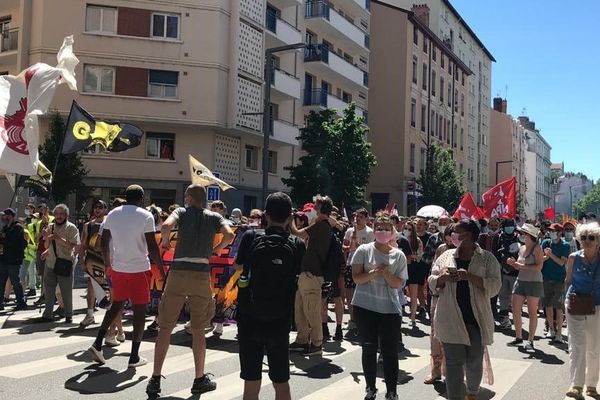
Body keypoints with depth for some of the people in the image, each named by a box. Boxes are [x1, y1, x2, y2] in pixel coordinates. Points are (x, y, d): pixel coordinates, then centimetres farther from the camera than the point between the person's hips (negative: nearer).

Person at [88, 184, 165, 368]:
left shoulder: (112, 214, 6)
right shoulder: (146, 216, -9)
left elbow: (104, 243, 9)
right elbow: (152, 246, -13)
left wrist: (108, 264, 21)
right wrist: (162, 269, -5)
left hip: (117, 268, 5)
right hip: (140, 269, -5)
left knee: (117, 304, 21)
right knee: (139, 310, 4)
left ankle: (98, 343, 10)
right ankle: (134, 357, 7)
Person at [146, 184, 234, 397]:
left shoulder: (181, 212, 4)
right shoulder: (214, 217, 8)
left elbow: (166, 225, -16)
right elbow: (229, 235, -8)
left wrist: (165, 241, 3)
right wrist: (215, 249, 9)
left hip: (178, 272, -1)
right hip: (202, 274, 1)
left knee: (165, 327, 7)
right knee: (198, 330, 11)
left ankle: (155, 380, 7)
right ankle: (200, 380, 18)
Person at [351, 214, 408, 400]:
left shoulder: (398, 255, 2)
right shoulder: (363, 250, -2)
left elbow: (398, 283, -1)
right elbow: (356, 278, -5)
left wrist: (386, 274, -20)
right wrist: (372, 273, -22)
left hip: (390, 308, 0)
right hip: (365, 307, 0)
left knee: (390, 350, 0)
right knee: (369, 348, 9)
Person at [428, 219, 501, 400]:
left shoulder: (487, 258, 0)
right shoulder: (446, 256, 8)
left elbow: (495, 285, -10)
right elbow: (432, 283, 10)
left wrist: (470, 276, -22)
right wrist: (442, 278, -12)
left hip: (476, 318, -1)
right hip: (451, 319, 1)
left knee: (474, 361, 10)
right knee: (454, 361, 0)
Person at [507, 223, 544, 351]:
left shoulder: (537, 248, -10)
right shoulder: (522, 248, 11)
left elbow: (539, 266, -20)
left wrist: (521, 265, -19)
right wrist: (513, 263, 2)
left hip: (534, 282, -7)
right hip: (520, 281, 7)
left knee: (532, 312, 1)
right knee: (515, 311, 6)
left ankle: (530, 340, 9)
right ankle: (518, 338, 19)